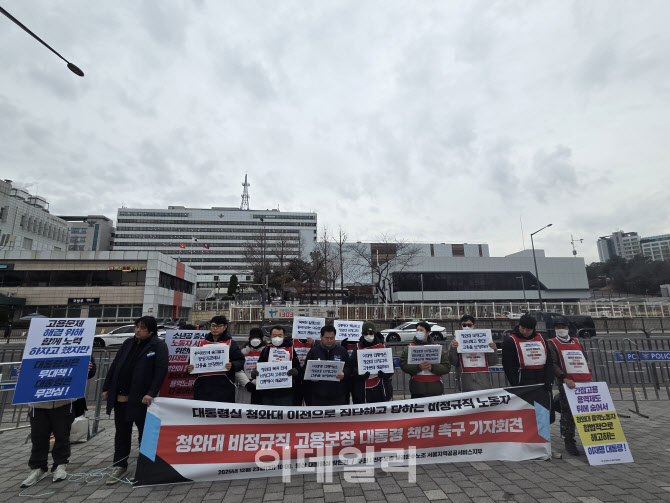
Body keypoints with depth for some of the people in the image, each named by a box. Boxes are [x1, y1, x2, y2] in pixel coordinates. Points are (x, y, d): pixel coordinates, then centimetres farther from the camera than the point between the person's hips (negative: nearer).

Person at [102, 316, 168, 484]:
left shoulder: (158, 346, -12)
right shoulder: (128, 343, 9)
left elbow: (161, 370, -19)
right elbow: (114, 365, 15)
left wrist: (151, 393, -25)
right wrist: (106, 387, 11)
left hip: (141, 399, -6)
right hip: (120, 397, 6)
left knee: (144, 432, 8)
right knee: (121, 432, 17)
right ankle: (120, 466, 33)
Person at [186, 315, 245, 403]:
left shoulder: (231, 344, 6)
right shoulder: (202, 343, 15)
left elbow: (241, 361, 2)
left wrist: (232, 366, -18)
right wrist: (189, 368, -2)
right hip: (203, 387, 3)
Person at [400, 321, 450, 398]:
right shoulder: (409, 348, 6)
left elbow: (447, 367, 1)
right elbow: (403, 365, -4)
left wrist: (432, 367, -15)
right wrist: (418, 367, -19)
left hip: (435, 389, 1)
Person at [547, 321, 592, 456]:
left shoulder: (576, 341, 20)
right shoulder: (552, 343, 3)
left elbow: (585, 360, 24)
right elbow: (553, 364, -7)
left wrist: (590, 378, 12)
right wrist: (564, 378, -19)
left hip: (585, 383, 5)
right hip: (567, 384, -5)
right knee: (568, 414, -2)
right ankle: (569, 442, 9)